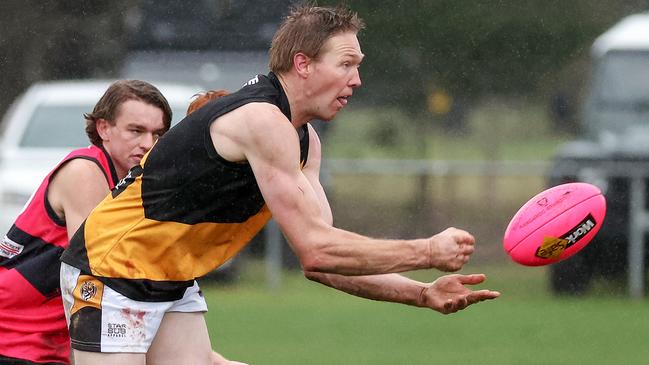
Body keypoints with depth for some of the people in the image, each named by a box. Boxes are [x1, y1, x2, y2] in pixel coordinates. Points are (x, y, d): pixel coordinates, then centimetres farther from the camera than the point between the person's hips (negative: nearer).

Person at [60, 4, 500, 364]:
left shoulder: (305, 140, 7)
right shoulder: (262, 120, -25)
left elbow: (319, 260, 4)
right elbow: (317, 250, -28)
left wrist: (422, 294, -5)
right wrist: (429, 252, -20)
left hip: (174, 284, 10)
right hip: (109, 270, -10)